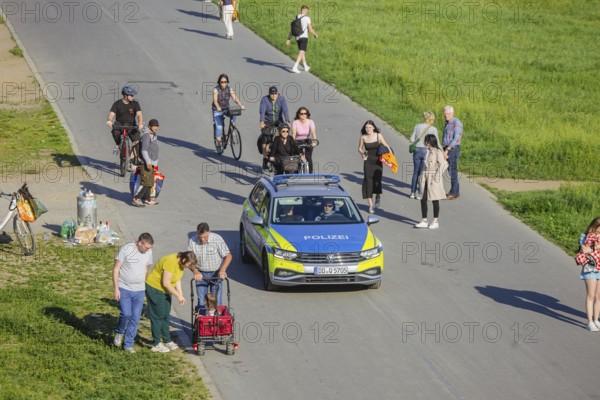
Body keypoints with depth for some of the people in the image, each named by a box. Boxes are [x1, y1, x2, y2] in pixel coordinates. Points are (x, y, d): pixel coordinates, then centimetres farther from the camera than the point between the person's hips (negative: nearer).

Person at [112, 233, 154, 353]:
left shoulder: (148, 252, 2)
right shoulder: (126, 249, -13)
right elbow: (116, 269, -10)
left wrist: (146, 287, 15)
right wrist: (116, 289, -13)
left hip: (139, 290, 5)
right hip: (124, 289, -4)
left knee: (136, 318, 2)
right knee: (126, 314, -16)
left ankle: (128, 344, 13)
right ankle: (119, 332, 14)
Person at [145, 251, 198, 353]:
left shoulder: (180, 263, -1)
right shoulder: (171, 262, -30)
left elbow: (177, 279, 9)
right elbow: (166, 283, -27)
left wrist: (181, 294, -1)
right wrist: (178, 296, -19)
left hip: (165, 290, 9)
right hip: (154, 288, -9)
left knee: (165, 316, 13)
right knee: (158, 316, -5)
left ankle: (167, 341, 22)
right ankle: (156, 344, 1)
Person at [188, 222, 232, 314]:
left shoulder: (217, 239, -16)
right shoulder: (192, 242, -11)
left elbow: (228, 256, -11)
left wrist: (222, 270, -24)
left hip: (216, 274, -1)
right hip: (201, 274, 1)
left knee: (216, 301, -3)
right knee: (201, 301, 0)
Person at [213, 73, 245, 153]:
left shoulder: (229, 89, -8)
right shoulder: (216, 90, -17)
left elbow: (235, 98, -20)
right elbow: (215, 100, -29)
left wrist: (240, 105, -38)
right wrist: (218, 107, -49)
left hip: (226, 109, 3)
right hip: (217, 110, -3)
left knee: (234, 114, -27)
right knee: (219, 126, -12)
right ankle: (218, 144, -2)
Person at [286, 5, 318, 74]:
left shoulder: (296, 18, 7)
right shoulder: (307, 18, -11)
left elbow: (291, 29, 4)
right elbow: (310, 29, -9)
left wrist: (289, 39, 3)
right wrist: (315, 34, 12)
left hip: (297, 38, 7)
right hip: (304, 37, -7)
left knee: (302, 52, 23)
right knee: (301, 53, -11)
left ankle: (306, 67, 35)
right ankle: (295, 68, -26)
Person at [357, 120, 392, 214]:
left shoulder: (378, 136, -3)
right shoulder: (363, 137, 1)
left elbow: (386, 146, 0)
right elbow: (360, 148, 14)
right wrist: (362, 153, -7)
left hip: (377, 161, -1)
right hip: (368, 162, 1)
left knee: (377, 180, -12)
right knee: (368, 182, -3)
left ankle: (378, 197, 21)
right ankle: (370, 205, 4)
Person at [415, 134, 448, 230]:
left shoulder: (438, 152, -12)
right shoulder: (428, 151, 9)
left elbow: (443, 164, -16)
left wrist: (437, 176, -18)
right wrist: (422, 176, 9)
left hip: (433, 179, -7)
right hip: (425, 178, 7)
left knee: (435, 200, 4)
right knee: (423, 199, 6)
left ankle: (435, 221, 13)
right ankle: (424, 221, 13)